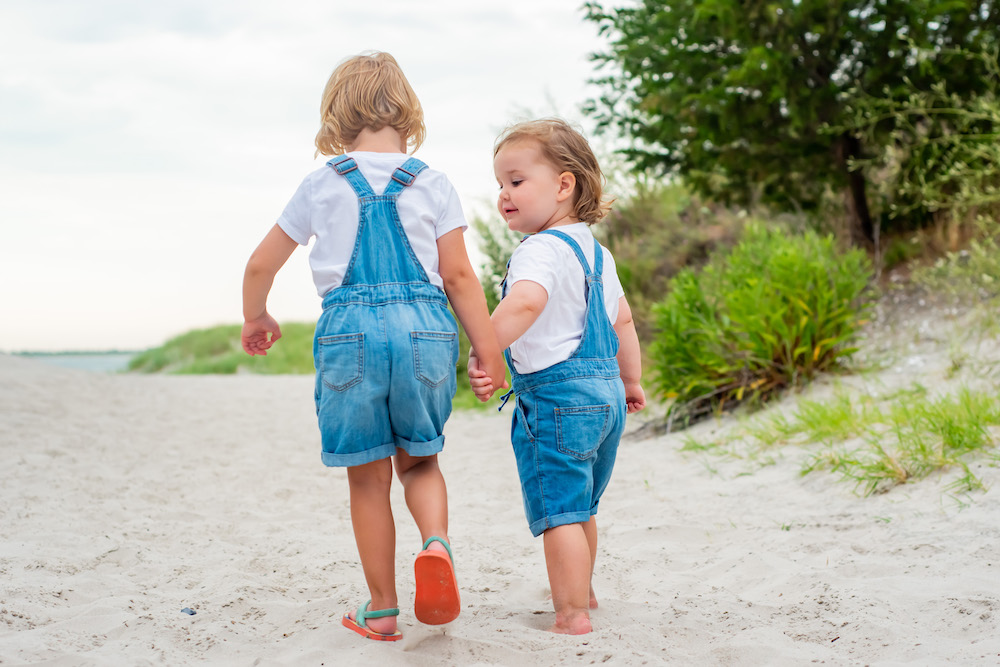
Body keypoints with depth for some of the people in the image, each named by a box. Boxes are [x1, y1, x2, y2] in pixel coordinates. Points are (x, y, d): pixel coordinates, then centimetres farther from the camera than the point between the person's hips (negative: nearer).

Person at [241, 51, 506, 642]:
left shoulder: (321, 186, 7)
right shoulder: (432, 184, 6)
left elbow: (261, 266, 13)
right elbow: (459, 276, 2)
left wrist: (256, 319, 31)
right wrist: (489, 350, 8)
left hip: (349, 332, -1)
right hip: (425, 328, 1)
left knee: (369, 477, 10)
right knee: (420, 460, 19)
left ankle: (382, 609, 18)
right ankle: (437, 543, -11)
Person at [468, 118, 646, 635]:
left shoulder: (542, 249, -15)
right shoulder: (595, 251, 15)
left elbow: (525, 302, -36)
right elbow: (622, 320, 22)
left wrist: (482, 353, -41)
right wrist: (630, 382, 31)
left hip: (557, 393, -10)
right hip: (604, 391, 10)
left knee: (559, 511, -5)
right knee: (581, 508, 24)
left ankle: (573, 616, -3)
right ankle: (581, 589, 40)